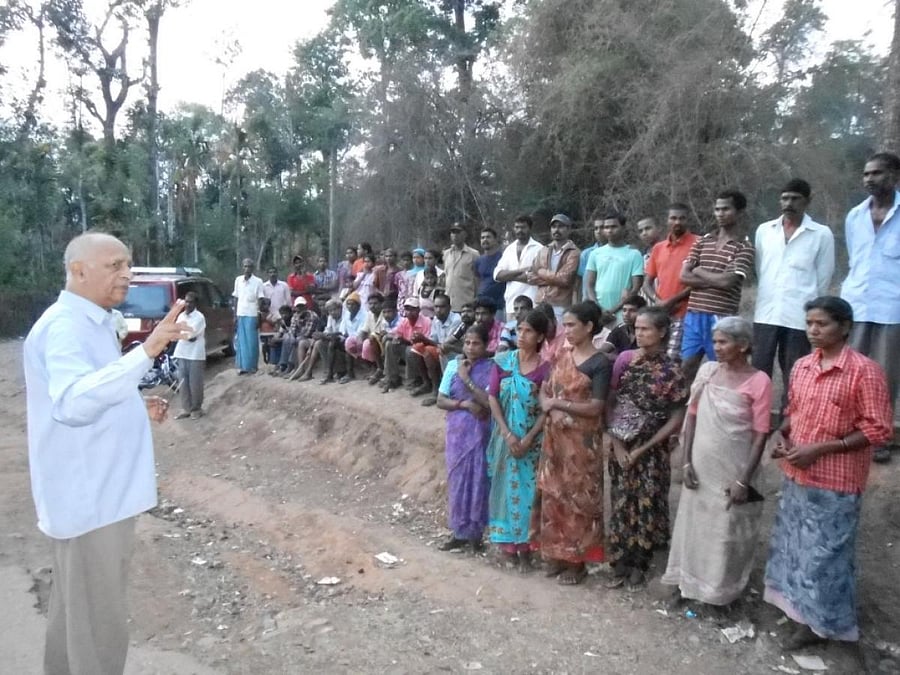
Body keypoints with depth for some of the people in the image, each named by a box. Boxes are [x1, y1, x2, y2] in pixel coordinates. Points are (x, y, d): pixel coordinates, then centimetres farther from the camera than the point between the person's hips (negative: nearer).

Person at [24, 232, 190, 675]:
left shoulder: (89, 322, 13)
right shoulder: (65, 327, -20)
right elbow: (72, 402, -37)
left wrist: (137, 407, 7)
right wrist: (146, 352, -45)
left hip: (97, 490, 10)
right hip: (89, 496, -10)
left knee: (77, 604, 24)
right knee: (98, 618, 1)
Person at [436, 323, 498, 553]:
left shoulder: (491, 369, -8)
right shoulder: (453, 365, 1)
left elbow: (490, 402, -18)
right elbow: (441, 400, 1)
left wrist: (466, 379, -17)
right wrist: (465, 404, -15)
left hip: (480, 434, -3)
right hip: (457, 432, 3)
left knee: (478, 481, 3)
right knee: (458, 480, 9)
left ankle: (476, 532, 19)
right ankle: (459, 531, 22)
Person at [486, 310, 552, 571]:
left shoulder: (545, 367, -8)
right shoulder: (503, 360, -1)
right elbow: (492, 397, -3)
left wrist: (528, 439, -15)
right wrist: (507, 433, -12)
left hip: (532, 438, -2)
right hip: (505, 435, 2)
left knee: (526, 488, 3)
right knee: (505, 486, 7)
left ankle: (524, 545, 15)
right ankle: (507, 542, 19)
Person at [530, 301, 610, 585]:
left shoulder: (600, 363, -11)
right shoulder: (562, 355, 7)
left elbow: (595, 407, -17)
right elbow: (544, 391, 7)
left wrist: (557, 403, -14)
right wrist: (551, 410, -13)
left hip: (581, 442, -6)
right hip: (554, 437, 6)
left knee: (578, 497, 4)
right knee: (554, 494, 12)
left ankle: (577, 562, 17)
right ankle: (557, 555, 26)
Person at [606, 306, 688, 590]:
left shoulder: (671, 371, -10)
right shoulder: (625, 359, -3)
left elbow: (676, 418, -8)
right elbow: (609, 402, -1)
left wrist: (643, 449, -11)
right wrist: (616, 442, -8)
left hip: (652, 450, -2)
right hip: (622, 446, 2)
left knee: (646, 506, 7)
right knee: (621, 504, 9)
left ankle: (639, 565, 26)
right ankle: (620, 563, 24)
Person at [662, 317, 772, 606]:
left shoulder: (759, 381, -13)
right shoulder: (707, 371, -1)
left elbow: (760, 435, -12)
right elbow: (692, 416, 4)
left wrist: (744, 480, -14)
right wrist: (687, 461, -1)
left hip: (734, 471, -4)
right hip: (701, 466, 4)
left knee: (727, 533, 10)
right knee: (694, 524, 15)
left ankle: (722, 590, 31)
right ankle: (688, 581, 34)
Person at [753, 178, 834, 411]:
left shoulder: (822, 234, 0)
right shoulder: (764, 230, 9)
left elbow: (823, 279, 4)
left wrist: (812, 309, 7)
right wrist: (767, 299, 12)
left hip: (800, 317, -2)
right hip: (765, 315, 2)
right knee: (759, 372, 4)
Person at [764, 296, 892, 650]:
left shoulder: (865, 371, -15)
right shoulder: (801, 366, 4)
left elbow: (878, 429, -15)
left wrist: (820, 448, -20)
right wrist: (781, 435, -5)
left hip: (834, 481, -6)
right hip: (796, 475, 6)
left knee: (825, 553, 6)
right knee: (795, 545, 18)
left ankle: (821, 623, 26)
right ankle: (802, 614, 37)